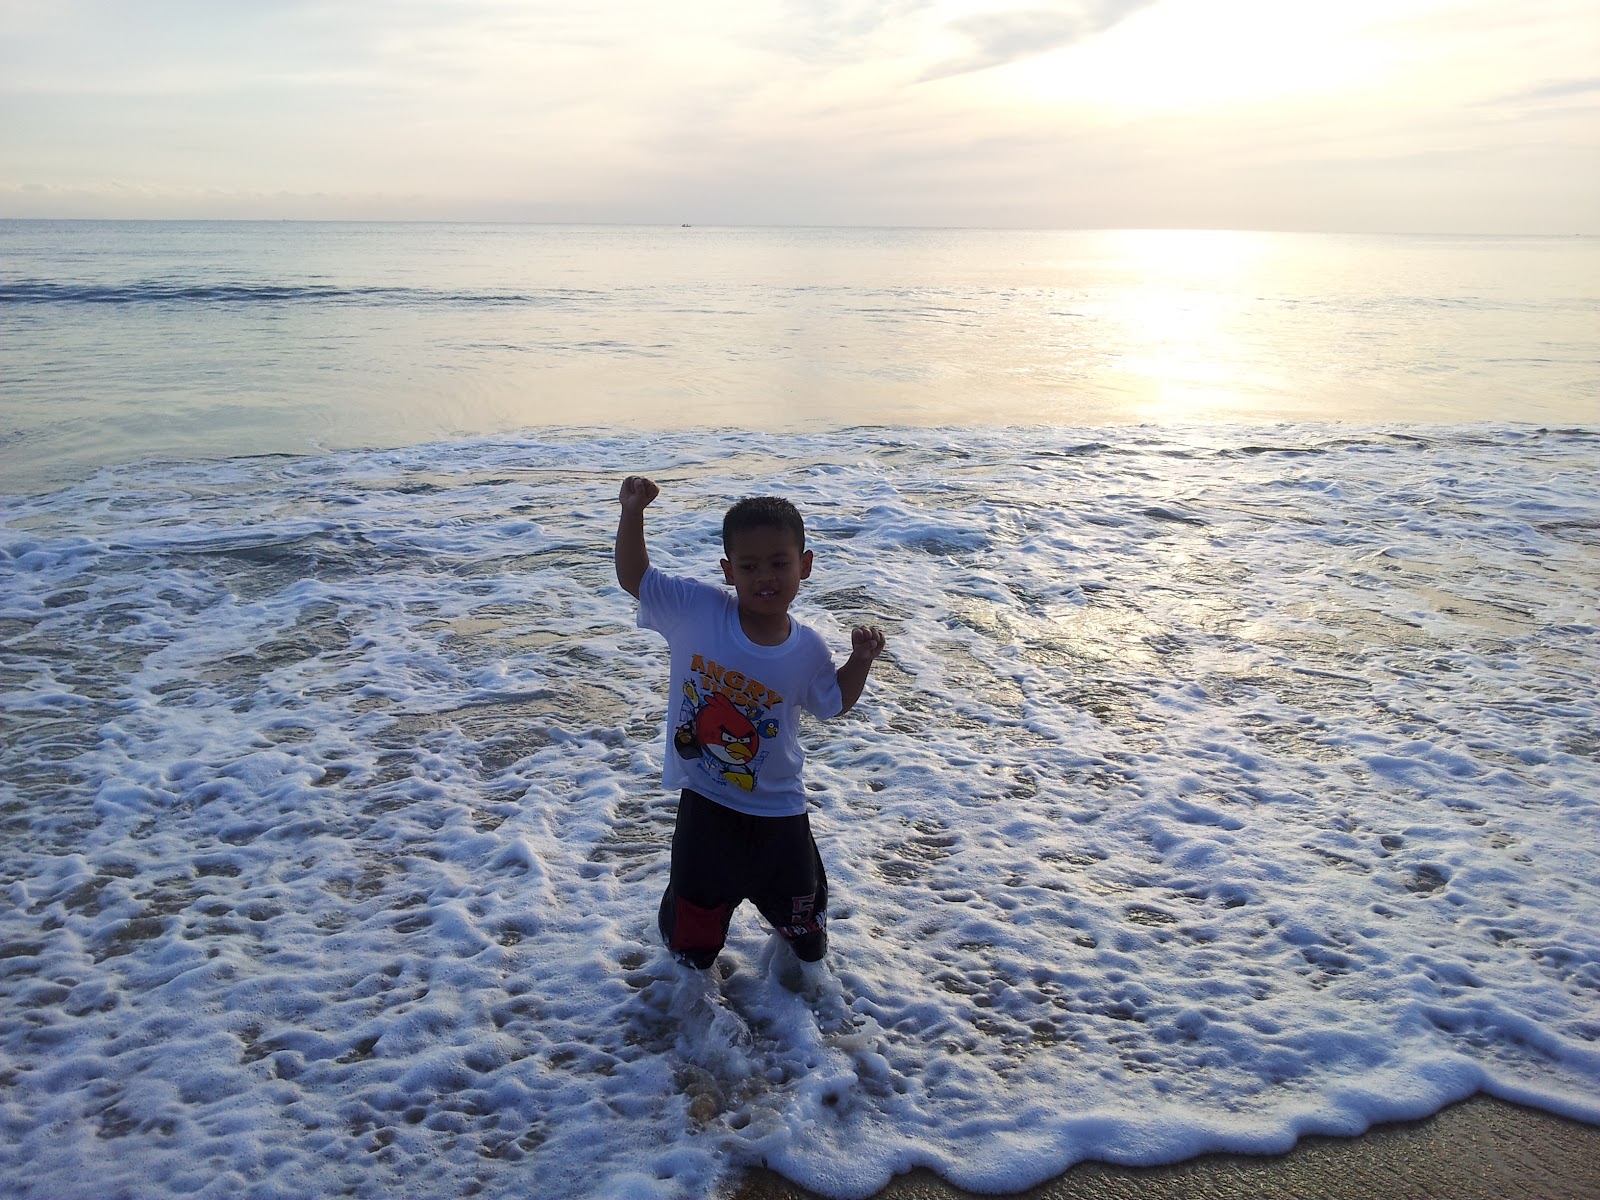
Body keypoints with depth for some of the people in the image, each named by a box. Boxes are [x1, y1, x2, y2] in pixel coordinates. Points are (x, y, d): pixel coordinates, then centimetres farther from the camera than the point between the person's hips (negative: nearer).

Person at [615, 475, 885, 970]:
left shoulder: (808, 651, -14)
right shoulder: (696, 610, -19)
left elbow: (834, 703, 5)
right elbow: (634, 578, -11)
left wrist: (861, 660, -11)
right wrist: (632, 514, -24)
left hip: (776, 807, 1)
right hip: (704, 801, -1)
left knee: (797, 893, 24)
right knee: (697, 898, 18)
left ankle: (802, 929, 60)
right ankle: (692, 945, 54)